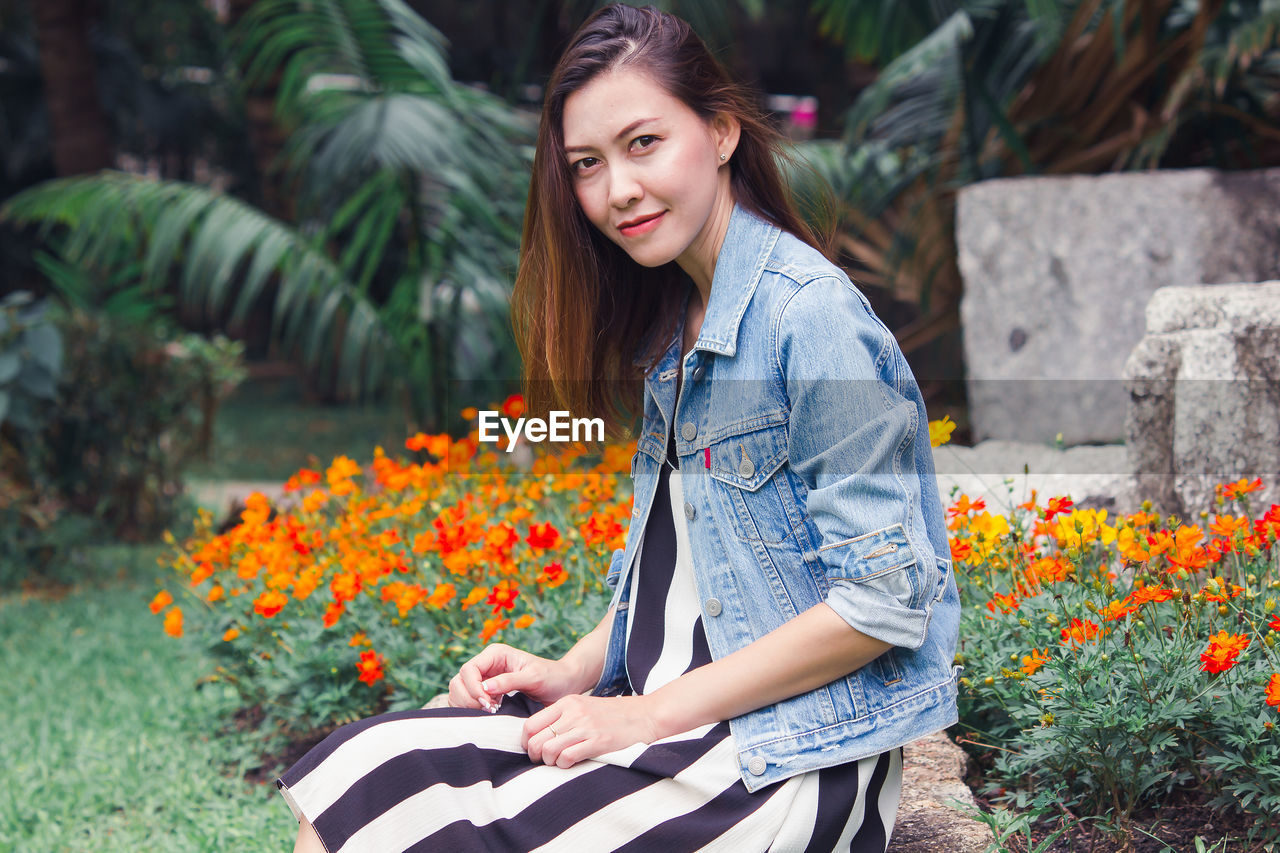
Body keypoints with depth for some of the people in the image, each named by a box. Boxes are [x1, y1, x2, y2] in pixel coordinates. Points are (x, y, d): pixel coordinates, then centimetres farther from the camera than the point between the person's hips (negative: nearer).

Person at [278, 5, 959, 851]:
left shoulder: (812, 315, -15)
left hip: (793, 759, -8)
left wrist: (652, 712, -15)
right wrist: (570, 675, 3)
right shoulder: (671, 328, 12)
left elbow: (885, 599, -18)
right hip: (669, 723, 8)